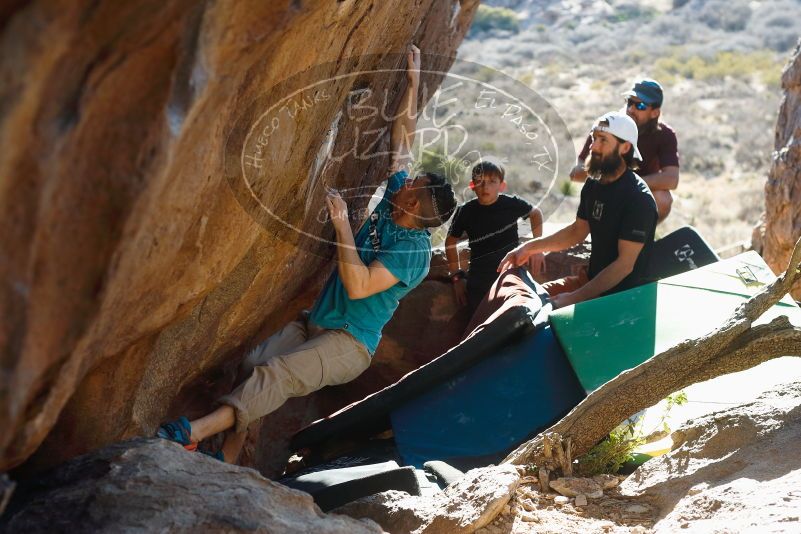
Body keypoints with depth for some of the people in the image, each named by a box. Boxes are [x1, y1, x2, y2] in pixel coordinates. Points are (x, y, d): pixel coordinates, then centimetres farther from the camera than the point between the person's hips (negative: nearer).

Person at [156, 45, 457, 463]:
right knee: (252, 363, -18)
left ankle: (196, 432, -46)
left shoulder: (414, 249, -15)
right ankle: (230, 452, -23)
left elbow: (359, 286, -26)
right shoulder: (393, 202, 9)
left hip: (349, 344, -8)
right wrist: (413, 83, 20)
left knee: (277, 375, -32)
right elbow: (402, 136, 18)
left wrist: (341, 223, -25)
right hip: (313, 325, 8)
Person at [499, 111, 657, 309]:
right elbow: (577, 230, 20)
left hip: (620, 296, -9)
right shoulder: (593, 185, 6)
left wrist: (575, 298, -26)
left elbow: (625, 264, -23)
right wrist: (529, 247, 8)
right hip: (591, 278, 9)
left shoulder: (638, 198, -20)